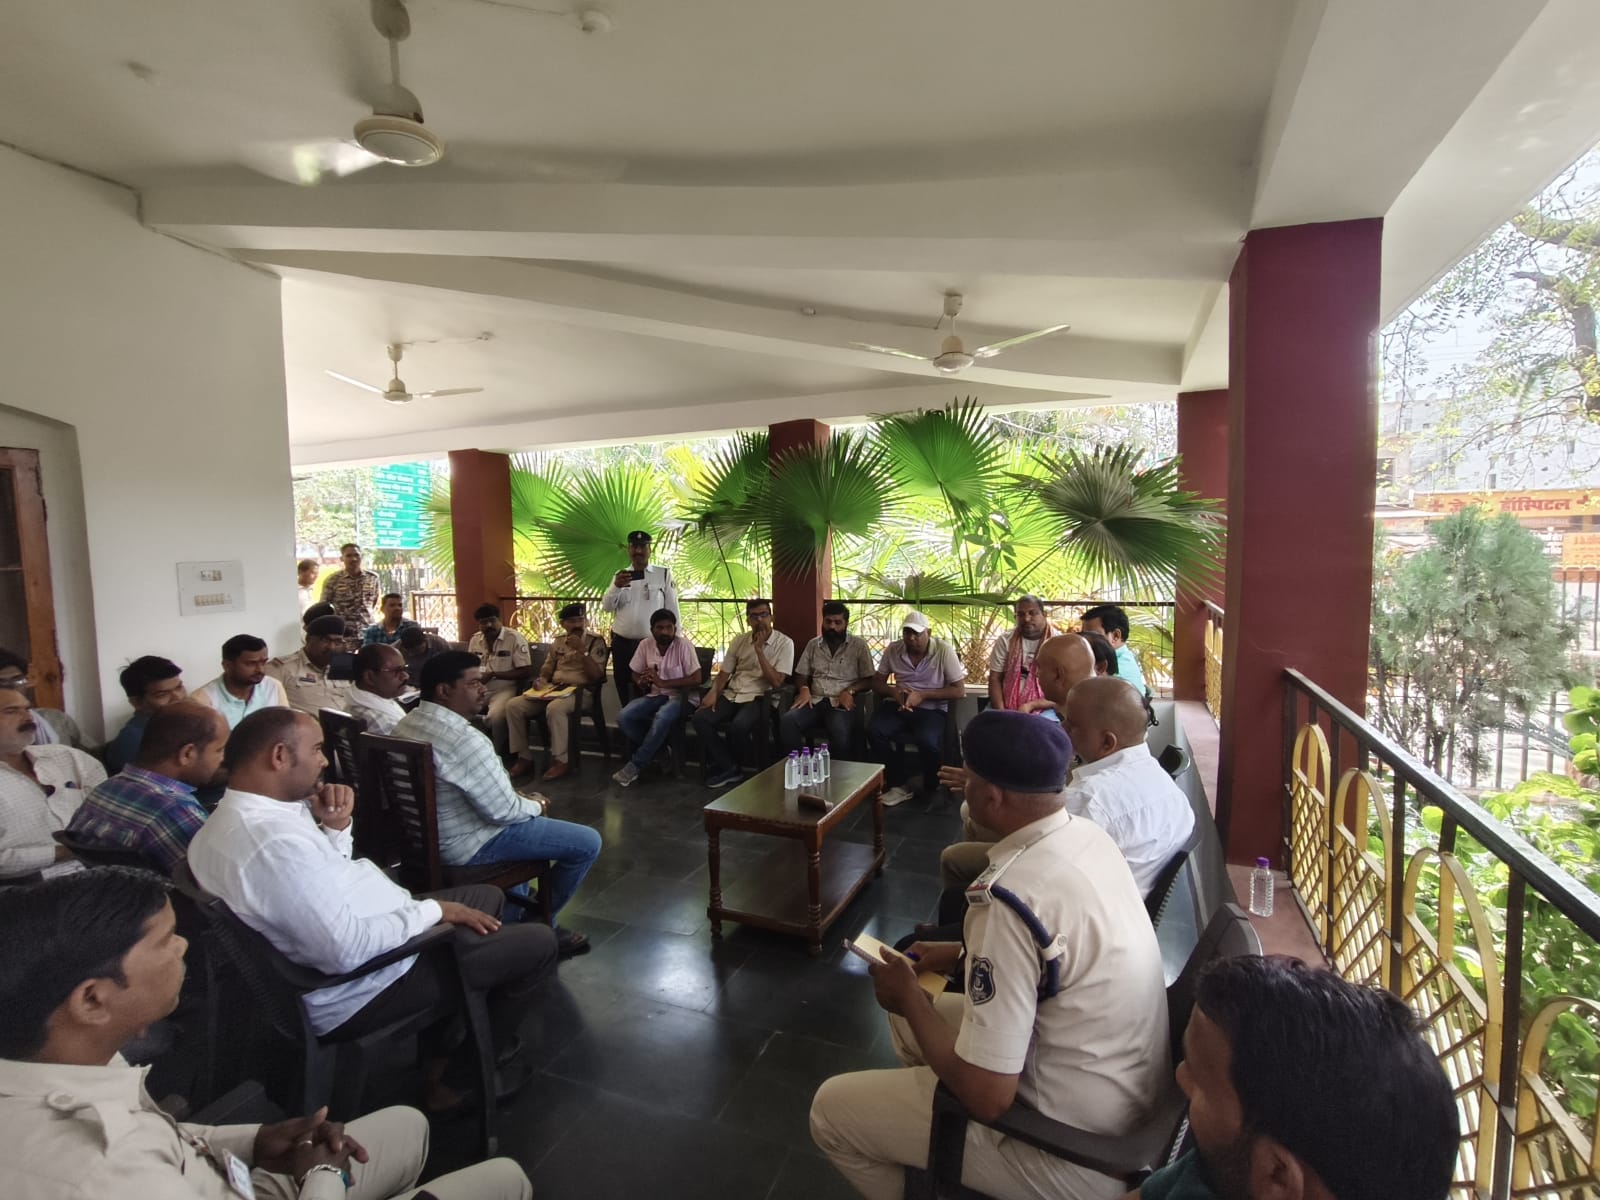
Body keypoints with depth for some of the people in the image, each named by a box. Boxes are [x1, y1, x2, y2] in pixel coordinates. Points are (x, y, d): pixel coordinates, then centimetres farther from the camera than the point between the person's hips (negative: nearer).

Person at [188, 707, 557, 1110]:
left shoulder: (235, 817, 3)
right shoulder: (273, 838, -31)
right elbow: (348, 950, -32)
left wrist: (336, 825, -4)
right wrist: (433, 911, -18)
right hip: (359, 990, -10)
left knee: (488, 896, 22)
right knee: (538, 944, -4)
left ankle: (438, 1052, 24)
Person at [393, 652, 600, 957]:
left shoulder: (408, 723, 1)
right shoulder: (463, 738, -29)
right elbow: (503, 811, -24)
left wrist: (516, 796, 10)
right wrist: (536, 806, -4)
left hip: (429, 834, 10)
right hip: (466, 845, -10)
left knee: (523, 816, 35)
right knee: (587, 843, -4)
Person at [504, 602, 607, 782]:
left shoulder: (596, 641, 0)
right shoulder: (558, 642, 15)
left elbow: (596, 676, -10)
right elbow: (545, 672, 22)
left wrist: (582, 650, -17)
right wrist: (541, 682, -2)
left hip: (579, 691, -6)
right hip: (553, 689, 6)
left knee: (555, 708, -39)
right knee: (513, 705, -14)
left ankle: (561, 760, -24)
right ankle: (524, 757, -4)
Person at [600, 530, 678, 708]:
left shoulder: (664, 574, 0)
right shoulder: (620, 575, 11)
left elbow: (672, 608, -1)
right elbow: (606, 606, 1)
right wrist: (616, 586, -18)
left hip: (652, 644, -3)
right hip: (621, 643, 4)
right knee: (624, 689, 11)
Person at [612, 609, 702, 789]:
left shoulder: (684, 645, -12)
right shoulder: (645, 645, 1)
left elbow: (696, 680, -17)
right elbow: (635, 675, 14)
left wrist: (663, 682, -21)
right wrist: (641, 682, -11)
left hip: (678, 696, -5)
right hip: (654, 695, 5)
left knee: (662, 718, -36)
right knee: (623, 717, -21)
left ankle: (635, 765, -19)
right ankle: (659, 752, -4)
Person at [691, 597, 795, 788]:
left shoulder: (784, 643, -5)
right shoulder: (739, 641, 10)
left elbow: (776, 682, -12)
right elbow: (724, 673, 12)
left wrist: (759, 651, -16)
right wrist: (714, 692, -9)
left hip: (758, 698, -5)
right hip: (732, 695, 5)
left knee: (738, 726, -34)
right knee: (699, 718, -21)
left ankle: (723, 765, -2)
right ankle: (729, 768, -9)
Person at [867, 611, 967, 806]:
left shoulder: (944, 650, -10)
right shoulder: (893, 650, 1)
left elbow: (959, 690, -11)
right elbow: (876, 682, 8)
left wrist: (922, 695, -20)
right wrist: (893, 690, -15)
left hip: (931, 709, -4)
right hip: (899, 706, 4)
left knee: (928, 741, -34)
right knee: (873, 730, -24)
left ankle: (932, 789, -3)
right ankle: (899, 785, -6)